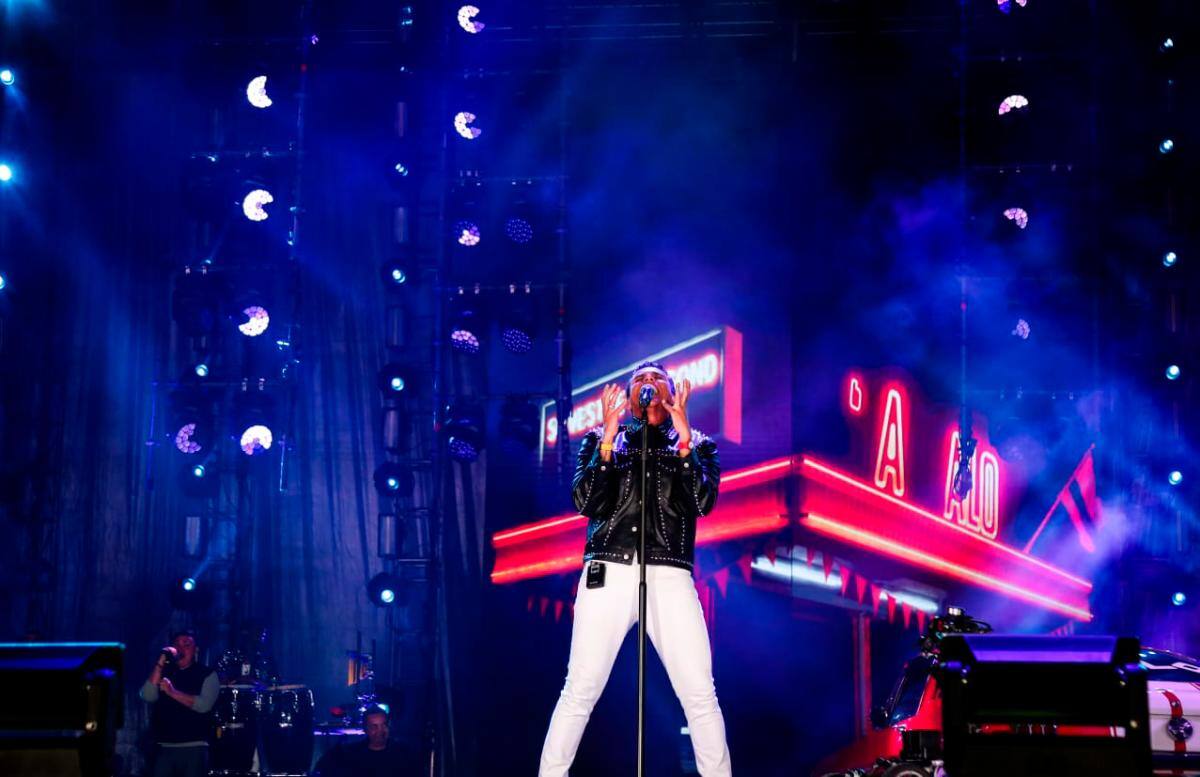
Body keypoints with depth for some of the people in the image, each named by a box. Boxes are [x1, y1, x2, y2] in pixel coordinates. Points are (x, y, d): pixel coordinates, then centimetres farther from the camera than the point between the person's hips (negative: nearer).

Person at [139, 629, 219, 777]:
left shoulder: (207, 675, 4)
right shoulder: (163, 673, 15)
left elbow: (204, 704, -11)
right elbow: (147, 695, -2)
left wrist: (173, 692, -13)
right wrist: (160, 663, -6)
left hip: (193, 748, -3)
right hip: (164, 748, 3)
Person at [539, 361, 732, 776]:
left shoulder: (697, 445, 15)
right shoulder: (600, 440, 15)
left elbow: (702, 502, -3)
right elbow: (586, 503, 0)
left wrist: (683, 441, -11)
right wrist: (608, 440, -9)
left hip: (669, 578, 0)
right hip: (608, 573, 0)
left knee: (700, 694, -7)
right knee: (580, 690, -6)